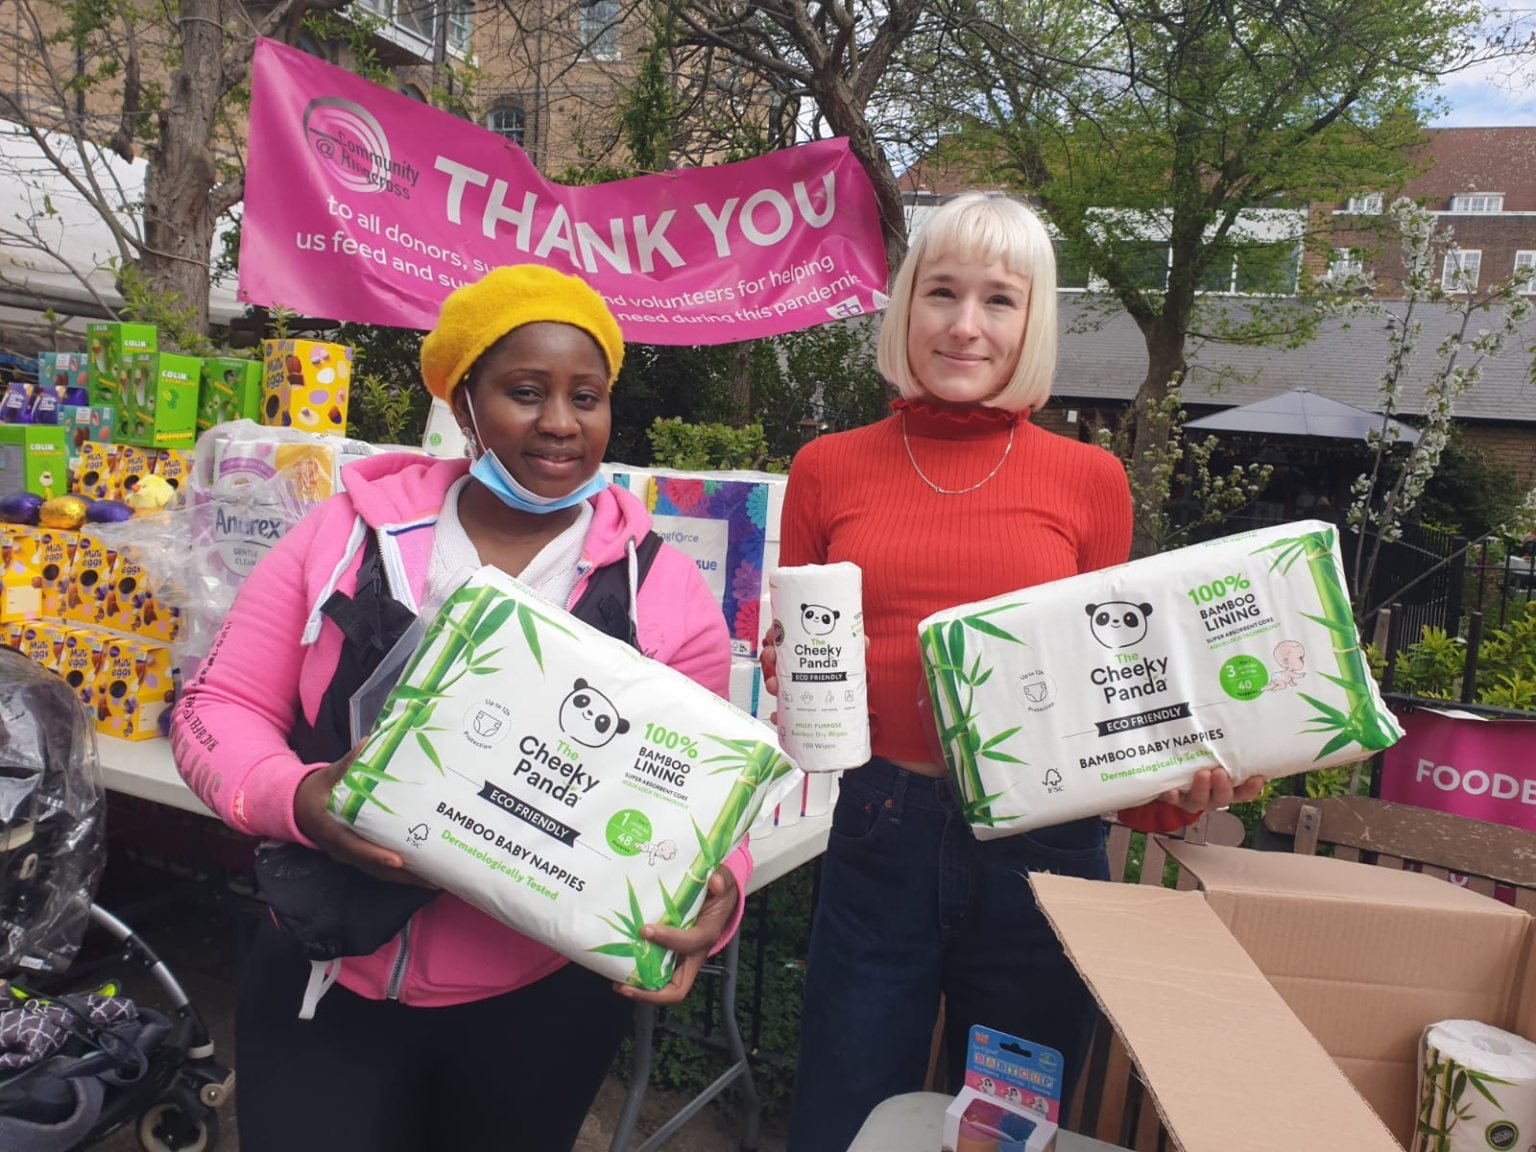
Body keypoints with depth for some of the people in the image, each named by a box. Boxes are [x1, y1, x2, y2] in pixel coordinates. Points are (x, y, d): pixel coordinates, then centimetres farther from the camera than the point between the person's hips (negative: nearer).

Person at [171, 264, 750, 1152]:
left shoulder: (663, 591, -7)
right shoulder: (348, 534, -4)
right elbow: (222, 705, -1)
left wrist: (715, 893, -26)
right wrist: (298, 798, -22)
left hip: (543, 1005, 0)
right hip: (326, 980, 1)